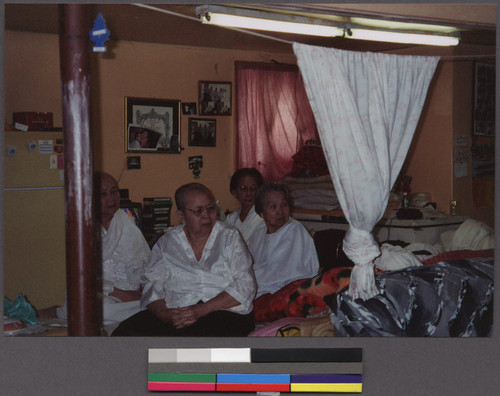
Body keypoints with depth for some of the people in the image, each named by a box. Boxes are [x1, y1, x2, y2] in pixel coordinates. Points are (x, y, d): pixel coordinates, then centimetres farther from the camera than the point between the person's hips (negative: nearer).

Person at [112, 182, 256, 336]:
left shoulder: (230, 237, 9)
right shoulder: (166, 243, 15)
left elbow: (245, 286, -2)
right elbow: (152, 287, 8)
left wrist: (201, 310, -14)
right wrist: (165, 314, -16)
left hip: (226, 312, -3)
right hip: (176, 313, 3)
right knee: (124, 332, -23)